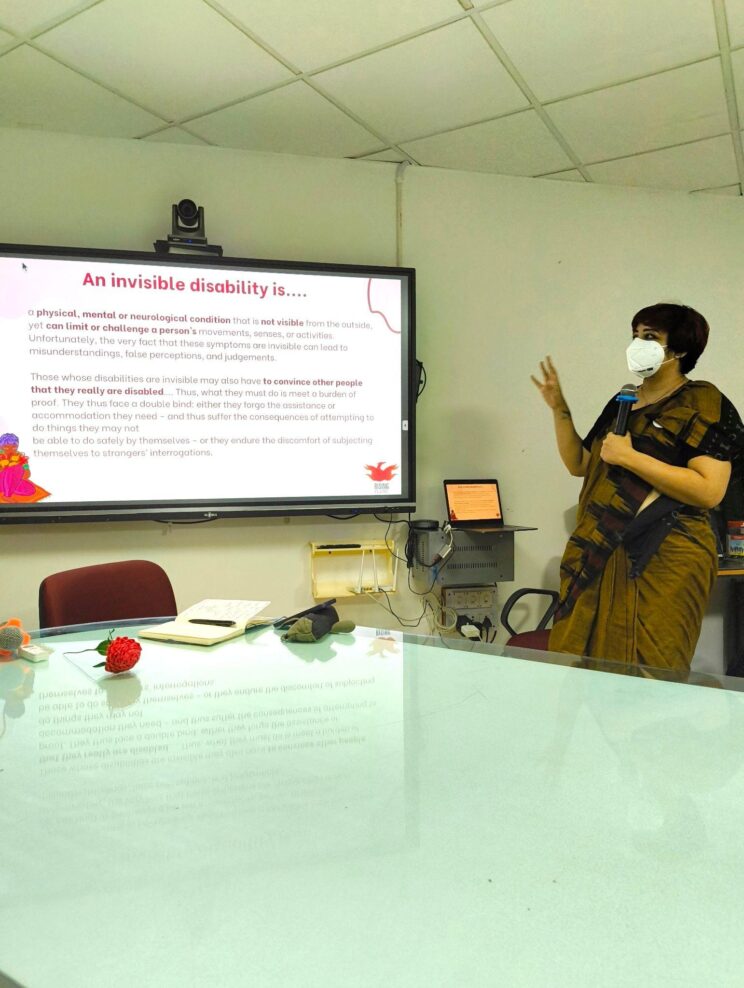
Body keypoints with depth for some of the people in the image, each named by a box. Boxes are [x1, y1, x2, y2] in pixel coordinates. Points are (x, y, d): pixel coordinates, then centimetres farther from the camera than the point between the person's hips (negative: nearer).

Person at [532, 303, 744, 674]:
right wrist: (559, 409, 11)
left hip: (664, 559, -6)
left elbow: (709, 490, -16)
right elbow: (579, 465, 21)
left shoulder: (705, 405, -4)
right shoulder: (622, 403, 18)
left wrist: (629, 457, -16)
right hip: (599, 555, 7)